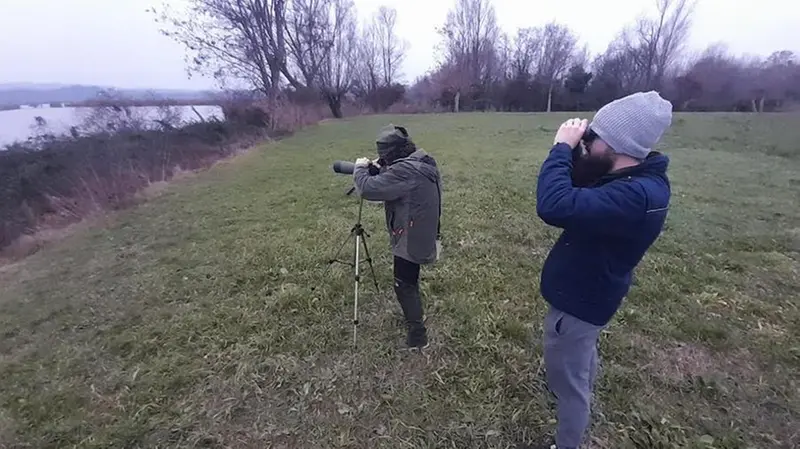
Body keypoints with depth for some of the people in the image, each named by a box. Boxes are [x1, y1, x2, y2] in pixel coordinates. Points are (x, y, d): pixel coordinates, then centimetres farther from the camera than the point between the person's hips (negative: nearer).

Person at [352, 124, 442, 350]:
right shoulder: (423, 162, 4)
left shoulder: (406, 170, -28)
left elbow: (368, 189, -27)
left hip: (411, 239, -10)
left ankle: (418, 335, 20)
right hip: (422, 234, 10)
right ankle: (414, 315, 48)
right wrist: (381, 170, 3)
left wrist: (360, 168, -8)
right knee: (409, 281, 27)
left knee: (404, 286, 6)